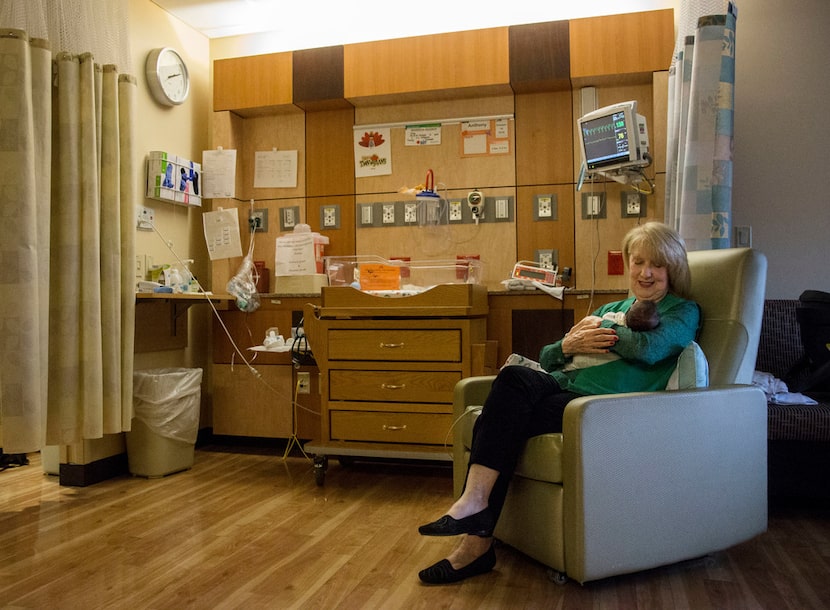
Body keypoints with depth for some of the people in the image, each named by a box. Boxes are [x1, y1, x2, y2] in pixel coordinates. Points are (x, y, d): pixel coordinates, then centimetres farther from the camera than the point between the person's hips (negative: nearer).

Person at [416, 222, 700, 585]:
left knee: (504, 418, -26)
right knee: (513, 377, -28)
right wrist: (570, 344, 1)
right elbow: (546, 358, 23)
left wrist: (598, 328, 2)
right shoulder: (610, 309, 30)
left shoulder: (683, 311, 13)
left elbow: (650, 348, -13)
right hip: (564, 385, 6)